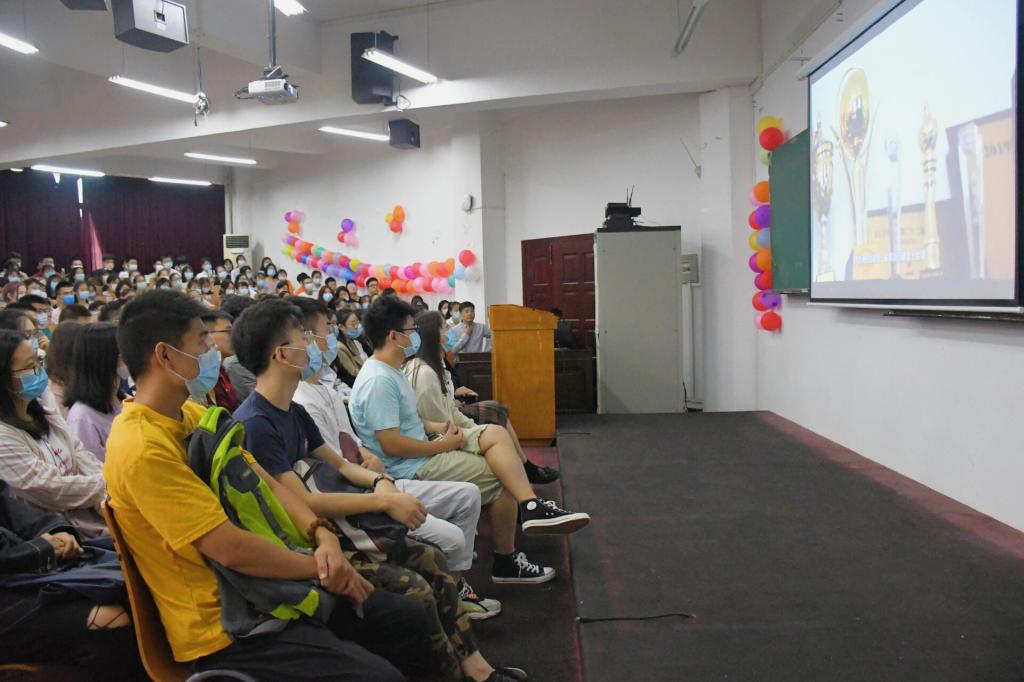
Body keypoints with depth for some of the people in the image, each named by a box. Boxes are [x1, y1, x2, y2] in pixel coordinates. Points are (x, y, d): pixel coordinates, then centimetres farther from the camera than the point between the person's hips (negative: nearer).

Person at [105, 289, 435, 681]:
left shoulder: (191, 414, 7)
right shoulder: (142, 448, -23)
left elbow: (266, 484, 10)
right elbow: (230, 549, -25)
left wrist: (323, 535, -6)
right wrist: (318, 565, -11)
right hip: (224, 625, -9)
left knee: (407, 619, 10)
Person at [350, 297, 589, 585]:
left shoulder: (389, 370, 10)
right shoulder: (378, 381, -23)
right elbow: (391, 444, -28)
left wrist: (435, 427, 5)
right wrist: (442, 444, -17)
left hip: (424, 449, 11)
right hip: (411, 469, -11)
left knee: (494, 434, 2)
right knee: (503, 480, -9)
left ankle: (532, 507, -7)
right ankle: (506, 561, 2)